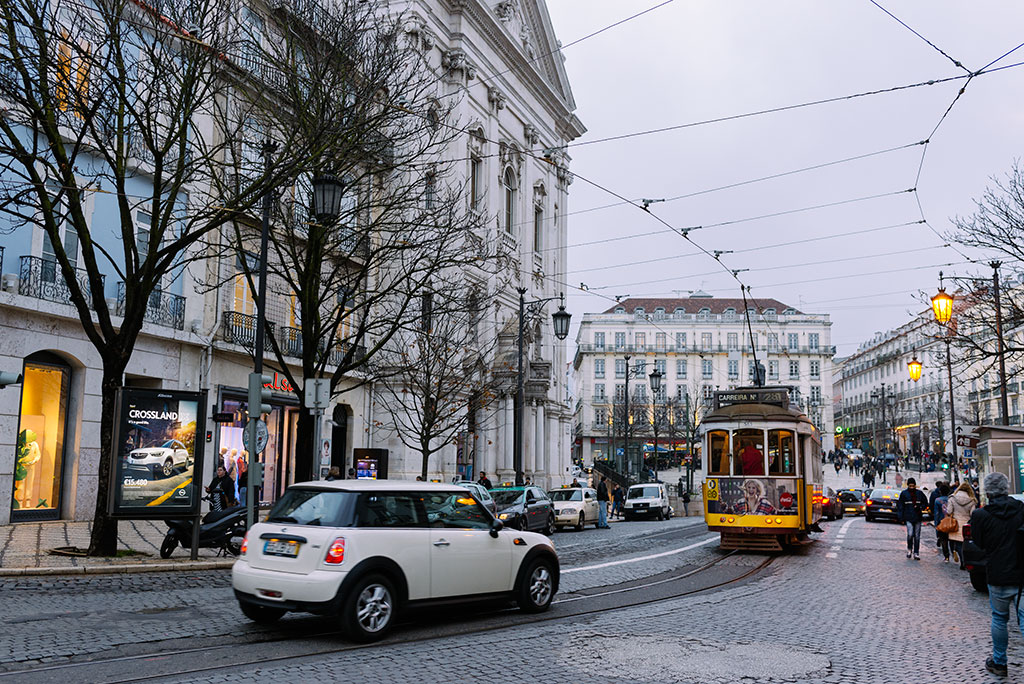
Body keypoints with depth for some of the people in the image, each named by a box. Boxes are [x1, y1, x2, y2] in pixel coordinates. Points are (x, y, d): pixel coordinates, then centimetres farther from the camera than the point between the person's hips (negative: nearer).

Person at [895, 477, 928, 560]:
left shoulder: (920, 493, 6)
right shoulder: (904, 493, 1)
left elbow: (925, 503, 14)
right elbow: (900, 506, 3)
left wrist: (920, 507, -7)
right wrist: (901, 518, -3)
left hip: (918, 518, 2)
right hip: (908, 518, -2)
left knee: (917, 536, 5)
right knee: (910, 534, -16)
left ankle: (916, 553, 14)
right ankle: (909, 549, 8)